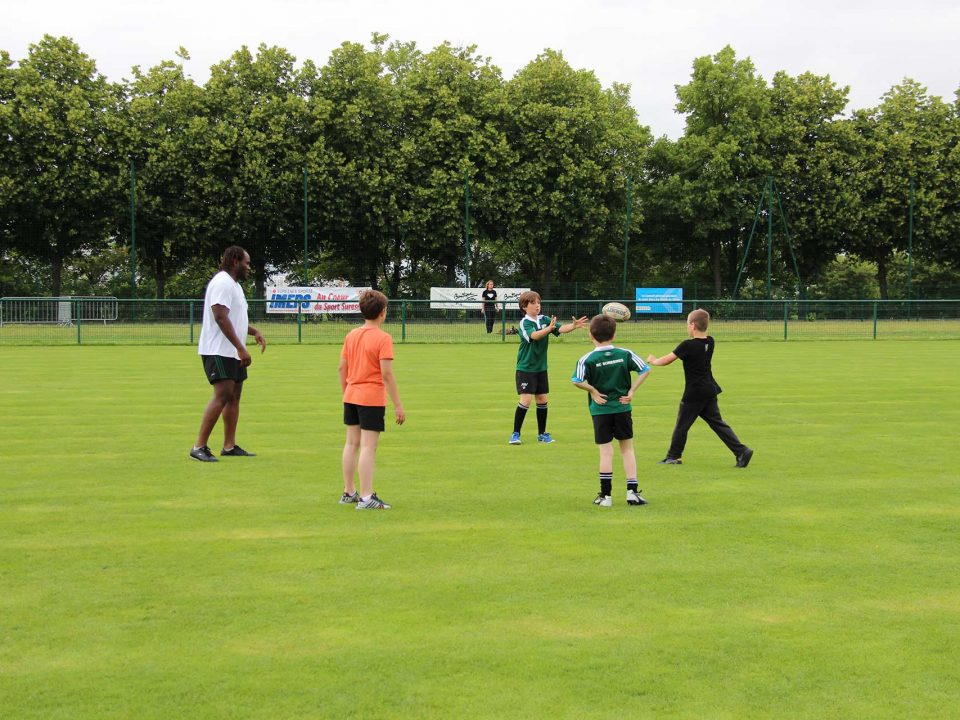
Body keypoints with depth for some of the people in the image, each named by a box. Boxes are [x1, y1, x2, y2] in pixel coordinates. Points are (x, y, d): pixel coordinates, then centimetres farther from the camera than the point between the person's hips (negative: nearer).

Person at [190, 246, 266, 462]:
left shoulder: (234, 284, 20)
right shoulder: (222, 283, -13)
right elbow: (221, 317, -23)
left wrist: (254, 332, 17)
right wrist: (241, 348, -25)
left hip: (233, 353, 11)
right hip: (219, 352, -11)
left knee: (234, 396, 10)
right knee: (222, 395, -16)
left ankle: (229, 446, 15)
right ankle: (199, 447, -15)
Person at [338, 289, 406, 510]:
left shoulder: (352, 335, 7)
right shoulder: (383, 338, -14)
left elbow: (342, 368, 11)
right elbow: (386, 374, -18)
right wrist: (398, 405, -14)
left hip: (351, 397, 7)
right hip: (372, 400, -7)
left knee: (352, 443, 15)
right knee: (368, 446, -6)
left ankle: (349, 492, 23)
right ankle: (366, 498, -7)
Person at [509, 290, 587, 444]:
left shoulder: (544, 319, 2)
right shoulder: (524, 323, -13)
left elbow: (561, 328, -11)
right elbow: (534, 335, -32)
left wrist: (574, 325, -30)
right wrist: (549, 328, -50)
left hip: (541, 368, 6)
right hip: (525, 368, -5)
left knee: (542, 400, 7)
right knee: (526, 400, -11)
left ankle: (542, 434, 18)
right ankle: (515, 434, -2)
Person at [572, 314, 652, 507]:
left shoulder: (587, 359, -10)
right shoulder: (625, 354, -1)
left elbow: (577, 381, -22)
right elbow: (646, 370, 0)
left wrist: (593, 391, -8)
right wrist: (631, 391, 2)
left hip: (600, 410, -2)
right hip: (623, 409, 2)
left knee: (606, 452, 3)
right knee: (627, 449, 12)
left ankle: (605, 495, 5)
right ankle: (632, 491, 8)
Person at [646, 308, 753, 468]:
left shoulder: (688, 345, -18)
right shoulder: (710, 342, 3)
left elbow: (666, 360, -11)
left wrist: (653, 361, 7)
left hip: (693, 394, -7)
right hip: (710, 391, 7)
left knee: (682, 425, 8)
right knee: (717, 423, 9)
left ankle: (674, 456, 19)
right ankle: (741, 451, -1)